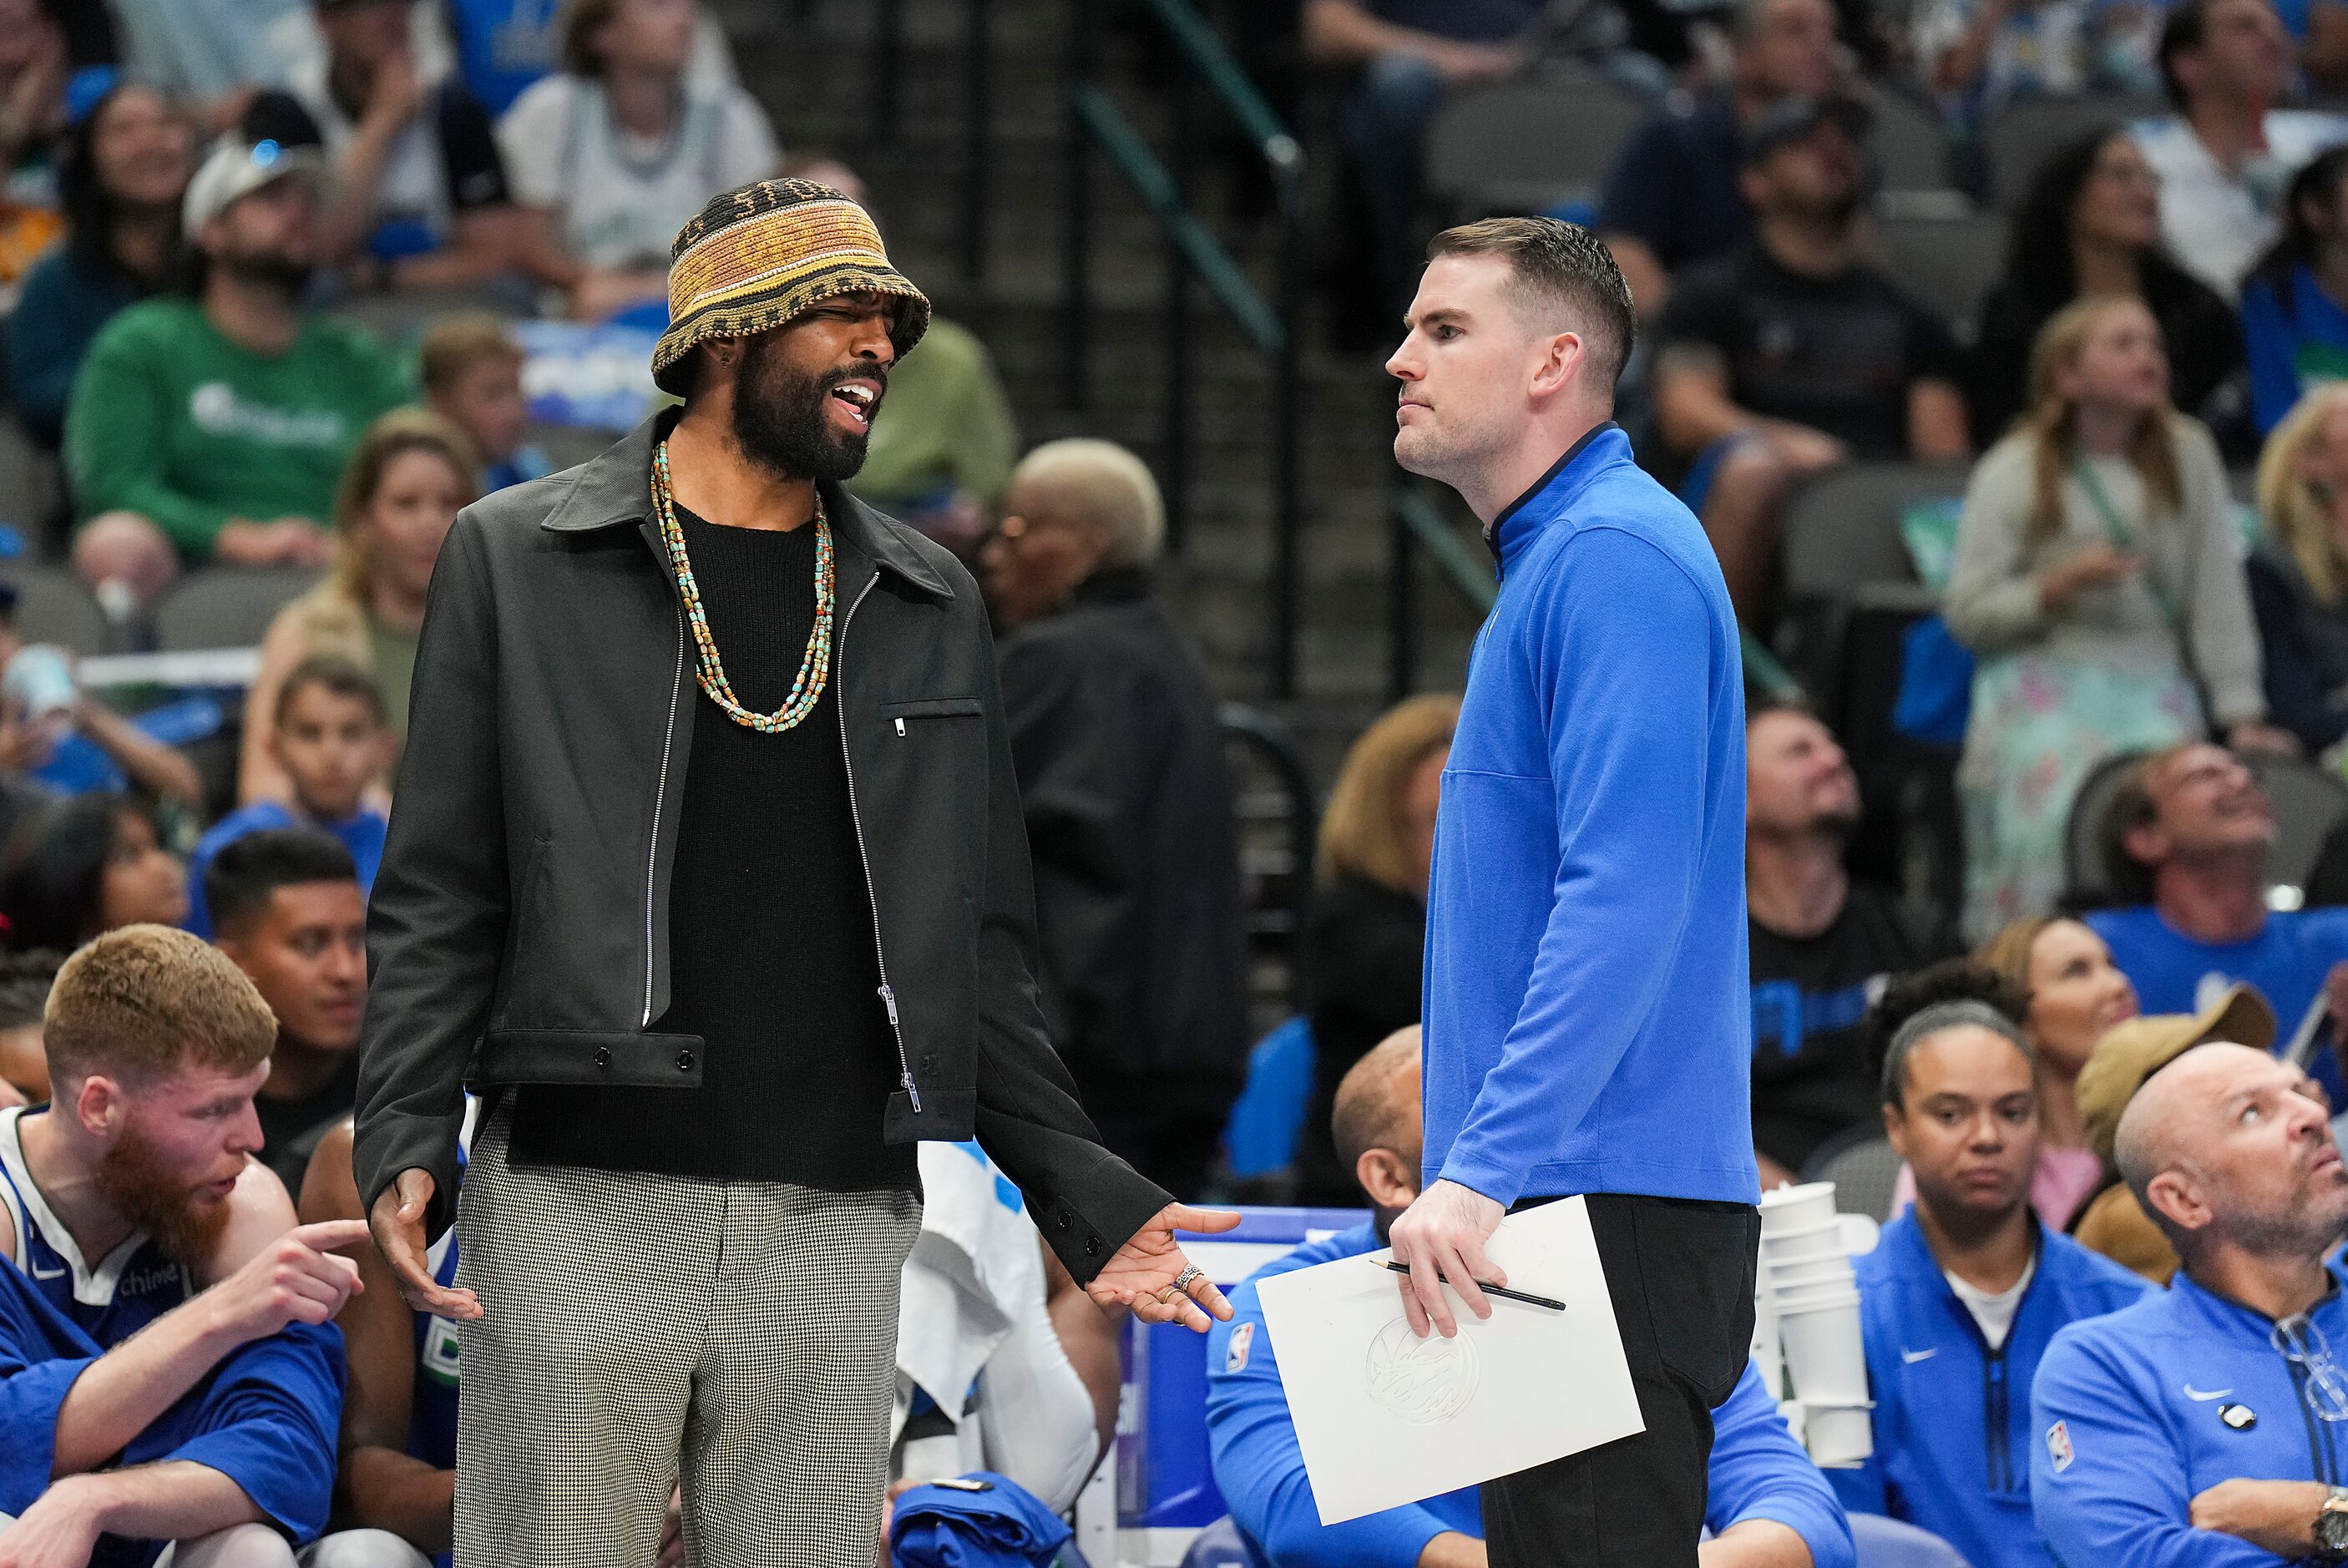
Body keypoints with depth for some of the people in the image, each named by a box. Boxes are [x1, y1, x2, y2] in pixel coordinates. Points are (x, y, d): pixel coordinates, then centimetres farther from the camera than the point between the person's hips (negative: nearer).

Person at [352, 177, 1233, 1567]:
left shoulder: (929, 606, 17)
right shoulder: (518, 561, 7)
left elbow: (979, 944, 19)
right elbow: (437, 900, 4)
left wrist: (1086, 1198, 12)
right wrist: (407, 1147, -9)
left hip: (837, 1223, 3)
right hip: (582, 1203, -3)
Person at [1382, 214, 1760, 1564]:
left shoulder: (1618, 558, -12)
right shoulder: (1549, 563, 21)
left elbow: (1625, 900, -22)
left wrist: (1485, 1170, -26)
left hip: (1617, 1205, -11)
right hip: (1548, 1206, 11)